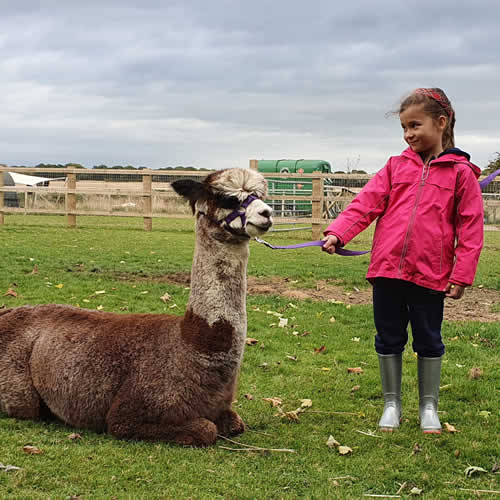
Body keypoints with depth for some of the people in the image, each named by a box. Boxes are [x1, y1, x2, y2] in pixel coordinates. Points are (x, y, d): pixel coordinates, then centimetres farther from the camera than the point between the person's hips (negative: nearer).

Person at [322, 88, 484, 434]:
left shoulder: (461, 172, 0)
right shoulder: (397, 166, 9)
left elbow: (470, 228, -1)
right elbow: (366, 204, 1)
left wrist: (462, 275, -6)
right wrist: (337, 233, -13)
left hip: (430, 275, -3)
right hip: (387, 268, 3)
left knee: (429, 341, 11)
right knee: (389, 340, 12)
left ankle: (429, 407, 27)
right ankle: (392, 404, 27)